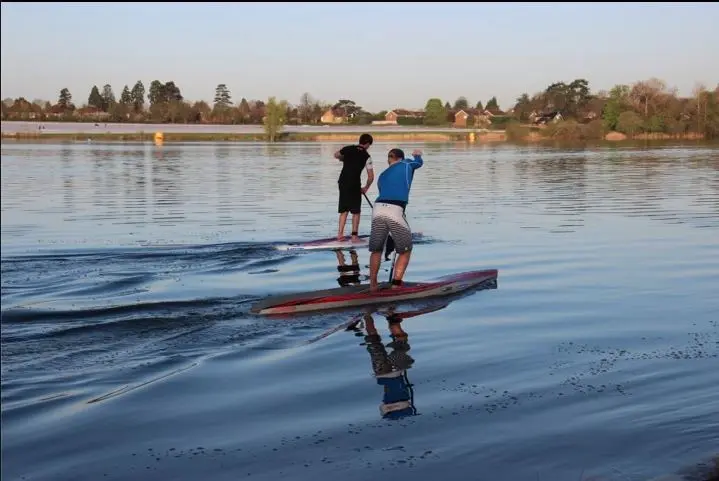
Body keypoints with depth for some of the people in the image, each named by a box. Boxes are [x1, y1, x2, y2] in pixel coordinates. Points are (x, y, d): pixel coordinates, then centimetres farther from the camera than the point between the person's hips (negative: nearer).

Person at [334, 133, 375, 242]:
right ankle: (354, 235, 3)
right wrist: (366, 188, 9)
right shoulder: (366, 156, -5)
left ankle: (340, 233, 8)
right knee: (356, 211, 7)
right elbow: (371, 177, -6)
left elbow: (336, 155, 20)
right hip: (355, 185, -4)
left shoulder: (348, 149, 1)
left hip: (343, 183, 4)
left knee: (344, 210, 14)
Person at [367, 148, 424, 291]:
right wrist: (417, 155, 64)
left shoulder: (382, 175, 28)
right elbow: (419, 162, 38)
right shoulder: (406, 164, 17)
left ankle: (372, 284, 16)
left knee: (376, 250, 19)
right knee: (405, 251, 10)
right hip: (395, 211, -4)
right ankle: (396, 283, 2)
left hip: (378, 209, 4)